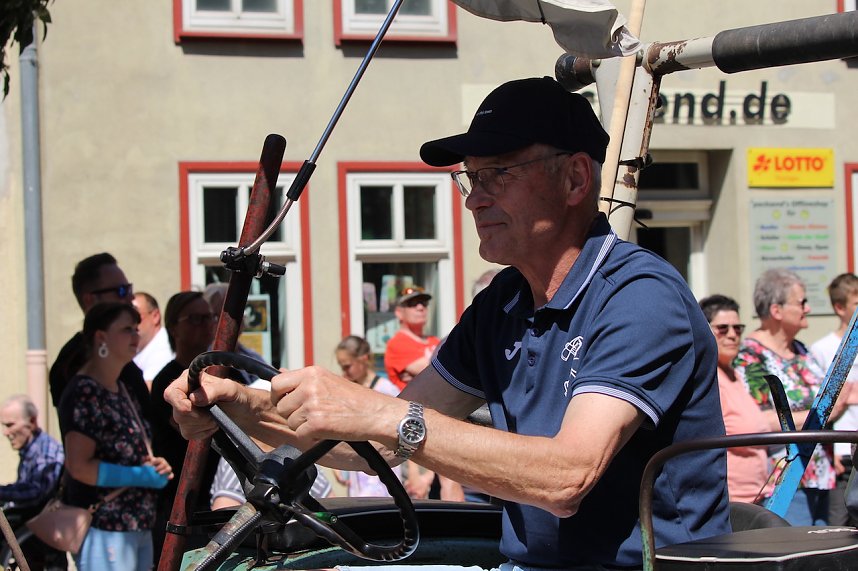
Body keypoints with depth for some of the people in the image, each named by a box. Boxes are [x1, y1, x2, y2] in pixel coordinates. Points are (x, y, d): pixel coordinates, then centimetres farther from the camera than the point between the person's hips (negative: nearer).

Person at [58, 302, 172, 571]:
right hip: (104, 529, -9)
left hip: (139, 526, 9)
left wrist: (157, 467, 5)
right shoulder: (84, 393, -13)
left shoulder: (124, 392, 16)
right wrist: (143, 476, -16)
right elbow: (79, 466, -20)